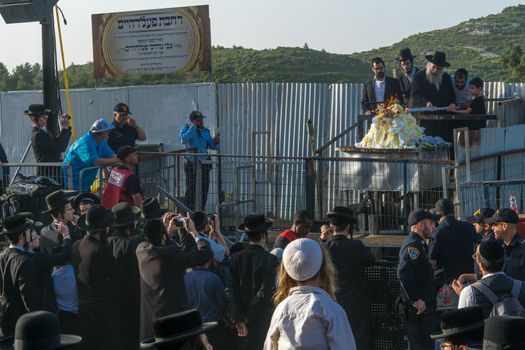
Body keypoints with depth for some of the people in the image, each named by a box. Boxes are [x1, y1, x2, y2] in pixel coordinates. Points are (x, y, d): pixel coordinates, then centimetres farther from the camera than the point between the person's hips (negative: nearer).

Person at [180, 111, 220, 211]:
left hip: (204, 164, 5)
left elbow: (212, 146, 16)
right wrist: (193, 127, -17)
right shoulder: (186, 129, 0)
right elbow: (184, 140, -20)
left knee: (204, 189, 6)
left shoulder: (206, 131, 14)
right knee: (191, 190, -6)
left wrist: (216, 140, -5)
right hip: (191, 164, -5)